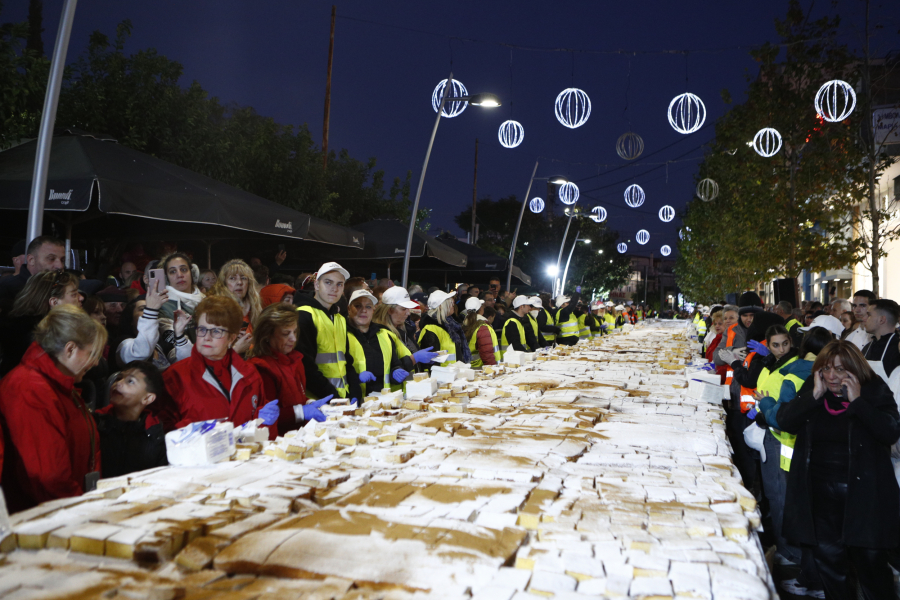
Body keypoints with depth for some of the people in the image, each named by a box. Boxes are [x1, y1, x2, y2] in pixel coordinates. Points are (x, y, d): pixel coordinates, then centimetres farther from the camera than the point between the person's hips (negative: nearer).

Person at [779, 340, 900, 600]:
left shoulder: (875, 391, -2)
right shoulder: (811, 392, 6)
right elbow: (784, 421, -7)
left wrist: (857, 401, -19)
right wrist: (815, 394, -13)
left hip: (862, 491, -3)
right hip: (820, 492, 3)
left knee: (869, 557, 0)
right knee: (828, 555, 9)